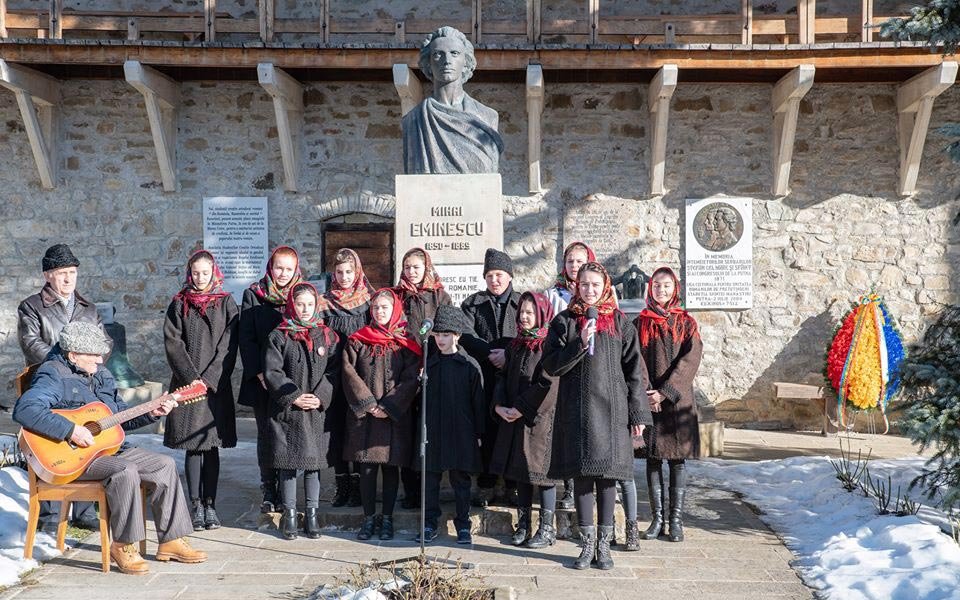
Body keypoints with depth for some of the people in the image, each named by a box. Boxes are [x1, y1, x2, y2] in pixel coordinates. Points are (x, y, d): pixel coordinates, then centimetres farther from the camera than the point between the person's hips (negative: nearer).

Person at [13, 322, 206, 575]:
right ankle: (123, 546, -18)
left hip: (108, 447, 9)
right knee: (125, 471, -33)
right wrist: (71, 430, -34)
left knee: (165, 465, -2)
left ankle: (172, 540, 2)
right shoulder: (54, 376, -14)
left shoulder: (99, 374, 13)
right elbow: (24, 410, -32)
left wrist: (151, 414, 3)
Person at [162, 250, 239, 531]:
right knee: (192, 446, 0)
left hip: (216, 384, 0)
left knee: (212, 446, 3)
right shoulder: (179, 304, 7)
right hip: (186, 383, 0)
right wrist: (192, 378, -10)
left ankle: (210, 505, 7)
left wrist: (209, 378, -10)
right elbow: (173, 343, 0)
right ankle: (196, 506, 4)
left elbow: (228, 345, -1)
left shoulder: (226, 303, 6)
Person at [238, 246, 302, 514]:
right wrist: (259, 372, -9)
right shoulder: (253, 295, 5)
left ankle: (285, 490, 9)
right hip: (262, 379, 0)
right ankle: (269, 491, 12)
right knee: (266, 434, 4)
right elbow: (246, 338, 1)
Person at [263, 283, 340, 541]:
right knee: (287, 462, 4)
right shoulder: (278, 336, 2)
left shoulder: (327, 336, 7)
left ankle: (312, 514, 15)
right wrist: (293, 396, -12)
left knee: (313, 461, 4)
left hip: (316, 411, 1)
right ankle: (289, 514, 15)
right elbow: (272, 371, -4)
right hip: (285, 411, -1)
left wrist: (320, 397, -11)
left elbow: (333, 372, 3)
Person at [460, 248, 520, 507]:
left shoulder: (522, 303, 11)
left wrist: (509, 353, -14)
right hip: (484, 377, 0)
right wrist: (490, 353, -14)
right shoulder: (473, 303, 13)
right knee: (486, 432, 0)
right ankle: (485, 487, 9)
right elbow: (466, 335, -1)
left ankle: (513, 487, 10)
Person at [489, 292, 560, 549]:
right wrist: (499, 405, -4)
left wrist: (520, 409, -15)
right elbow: (503, 377, 12)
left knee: (541, 470, -2)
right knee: (520, 471, 11)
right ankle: (523, 525, 21)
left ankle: (547, 529, 8)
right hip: (515, 418, 7)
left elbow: (547, 384, -17)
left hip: (541, 418, -7)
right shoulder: (516, 344, 12)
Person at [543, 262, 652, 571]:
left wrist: (639, 413, 0)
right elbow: (551, 365, -1)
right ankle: (587, 544, 13)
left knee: (607, 474, 3)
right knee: (581, 475, 2)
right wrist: (579, 344, -15)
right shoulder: (564, 322, 7)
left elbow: (634, 369, 4)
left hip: (611, 409, 0)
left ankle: (604, 545, 13)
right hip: (576, 409, 0)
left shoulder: (620, 323, 7)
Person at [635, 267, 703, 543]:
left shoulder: (686, 322, 5)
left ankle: (676, 519, 6)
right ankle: (657, 518, 9)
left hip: (678, 399, -1)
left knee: (677, 458, 1)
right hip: (649, 399, 1)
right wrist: (647, 392, -13)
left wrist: (666, 391, -14)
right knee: (653, 458, 2)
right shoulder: (640, 323, 8)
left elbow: (690, 359, -6)